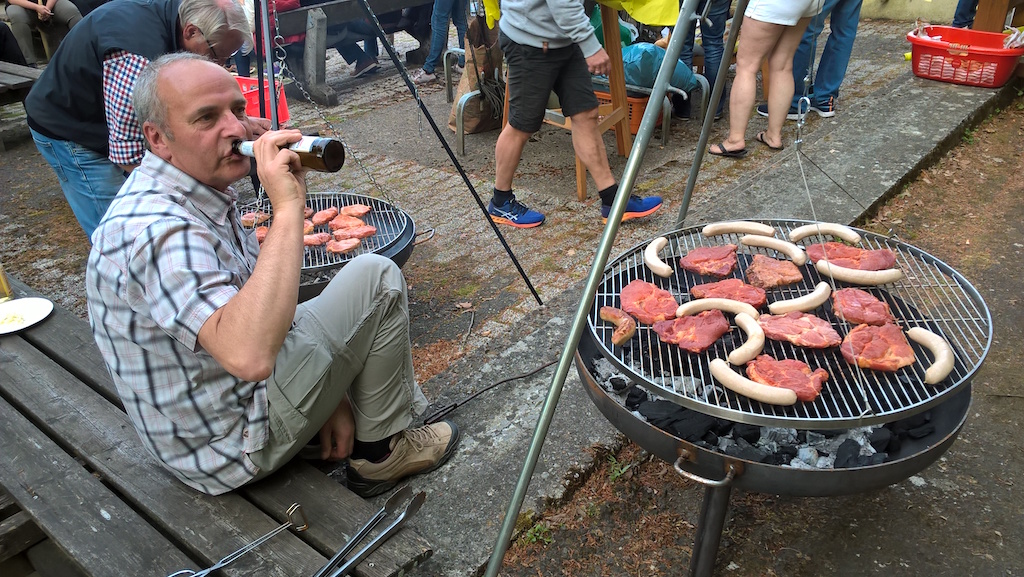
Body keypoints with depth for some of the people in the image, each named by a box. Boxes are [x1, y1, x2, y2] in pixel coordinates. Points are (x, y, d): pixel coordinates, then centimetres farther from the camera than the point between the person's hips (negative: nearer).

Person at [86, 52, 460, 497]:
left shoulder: (202, 191, 2)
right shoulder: (155, 230, -30)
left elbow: (262, 305, 8)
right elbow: (249, 355, -45)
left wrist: (329, 395, 5)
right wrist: (287, 208, -41)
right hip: (233, 446, -9)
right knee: (376, 279, -10)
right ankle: (380, 452, 5)